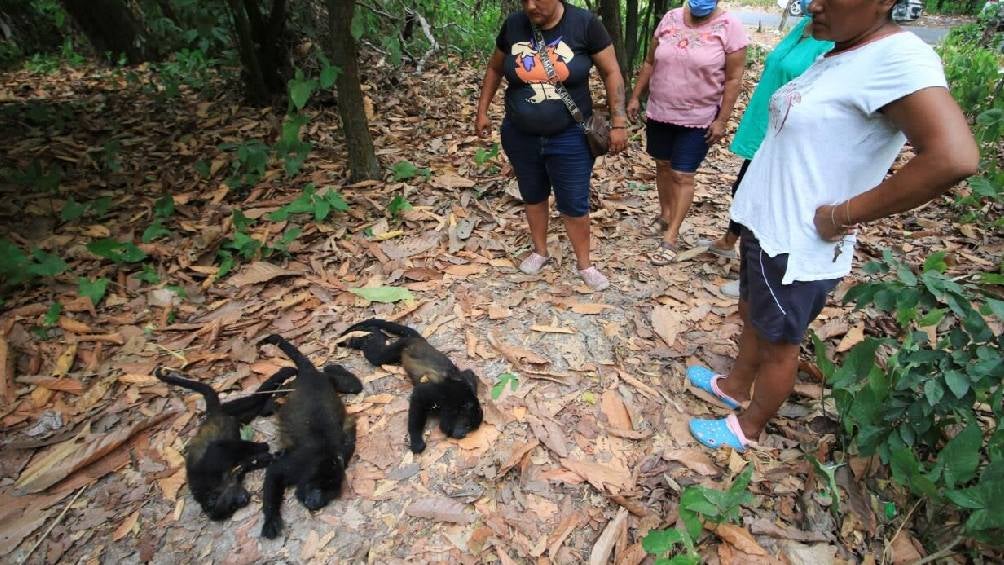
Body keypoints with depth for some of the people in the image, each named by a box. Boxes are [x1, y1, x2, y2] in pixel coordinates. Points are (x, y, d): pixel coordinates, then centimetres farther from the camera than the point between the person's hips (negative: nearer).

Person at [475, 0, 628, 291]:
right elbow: (494, 68, 12)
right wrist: (482, 111, 10)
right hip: (520, 137, 3)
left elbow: (611, 72, -5)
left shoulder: (584, 23, -11)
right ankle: (540, 251, 37)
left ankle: (584, 264, 23)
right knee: (533, 196, 16)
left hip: (570, 138, -2)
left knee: (574, 204, 3)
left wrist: (618, 122, -9)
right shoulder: (513, 25, -3)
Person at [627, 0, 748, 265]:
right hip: (659, 112, 5)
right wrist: (635, 97, 7)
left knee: (682, 175, -3)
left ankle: (670, 238, 4)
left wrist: (722, 120, -13)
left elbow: (733, 79, -9)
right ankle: (666, 212, 37)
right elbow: (650, 62, 9)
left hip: (699, 119, -4)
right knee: (663, 165, 15)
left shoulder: (730, 26, -10)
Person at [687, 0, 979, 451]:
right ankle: (735, 385, 46)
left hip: (797, 245, -9)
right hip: (766, 225, 9)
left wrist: (841, 216, -24)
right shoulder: (838, 54, 8)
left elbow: (954, 158, -32)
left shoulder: (899, 58, -20)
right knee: (752, 316, 24)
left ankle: (748, 427, 31)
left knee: (778, 342, 10)